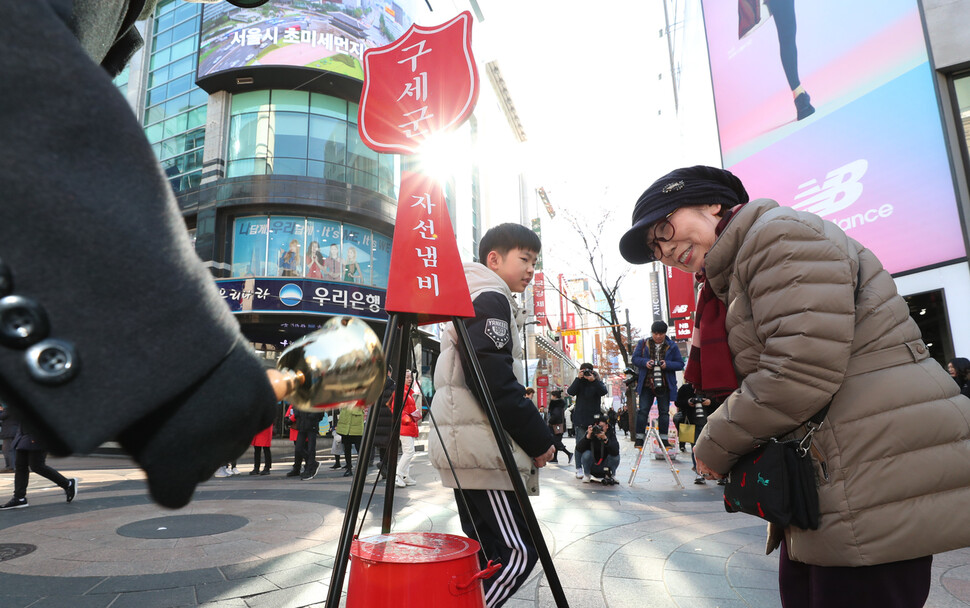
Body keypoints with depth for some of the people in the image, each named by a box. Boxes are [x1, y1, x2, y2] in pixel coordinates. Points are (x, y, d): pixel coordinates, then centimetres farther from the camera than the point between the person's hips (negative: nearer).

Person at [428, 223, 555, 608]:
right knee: (519, 550, -8)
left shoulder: (469, 300, 24)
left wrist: (530, 435, 19)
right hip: (484, 448, -11)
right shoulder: (491, 299, -8)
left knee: (483, 549, 13)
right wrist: (539, 438, -13)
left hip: (467, 447, 11)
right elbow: (492, 379, -21)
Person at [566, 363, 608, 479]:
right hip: (580, 419, 0)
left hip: (594, 418, 0)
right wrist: (578, 378, -15)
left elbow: (604, 392, -13)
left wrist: (593, 380, -22)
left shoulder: (597, 383, 6)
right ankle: (579, 468, 3)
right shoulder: (579, 383, 7)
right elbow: (570, 392, -10)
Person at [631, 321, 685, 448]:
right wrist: (645, 362, -14)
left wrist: (667, 365, -16)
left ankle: (663, 438, 16)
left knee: (664, 412, 7)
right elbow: (635, 358, 5)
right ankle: (639, 437, 8)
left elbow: (680, 364, 2)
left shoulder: (672, 346, 3)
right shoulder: (643, 343, 4)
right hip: (646, 384, 0)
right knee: (643, 410, 0)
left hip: (664, 385, 0)